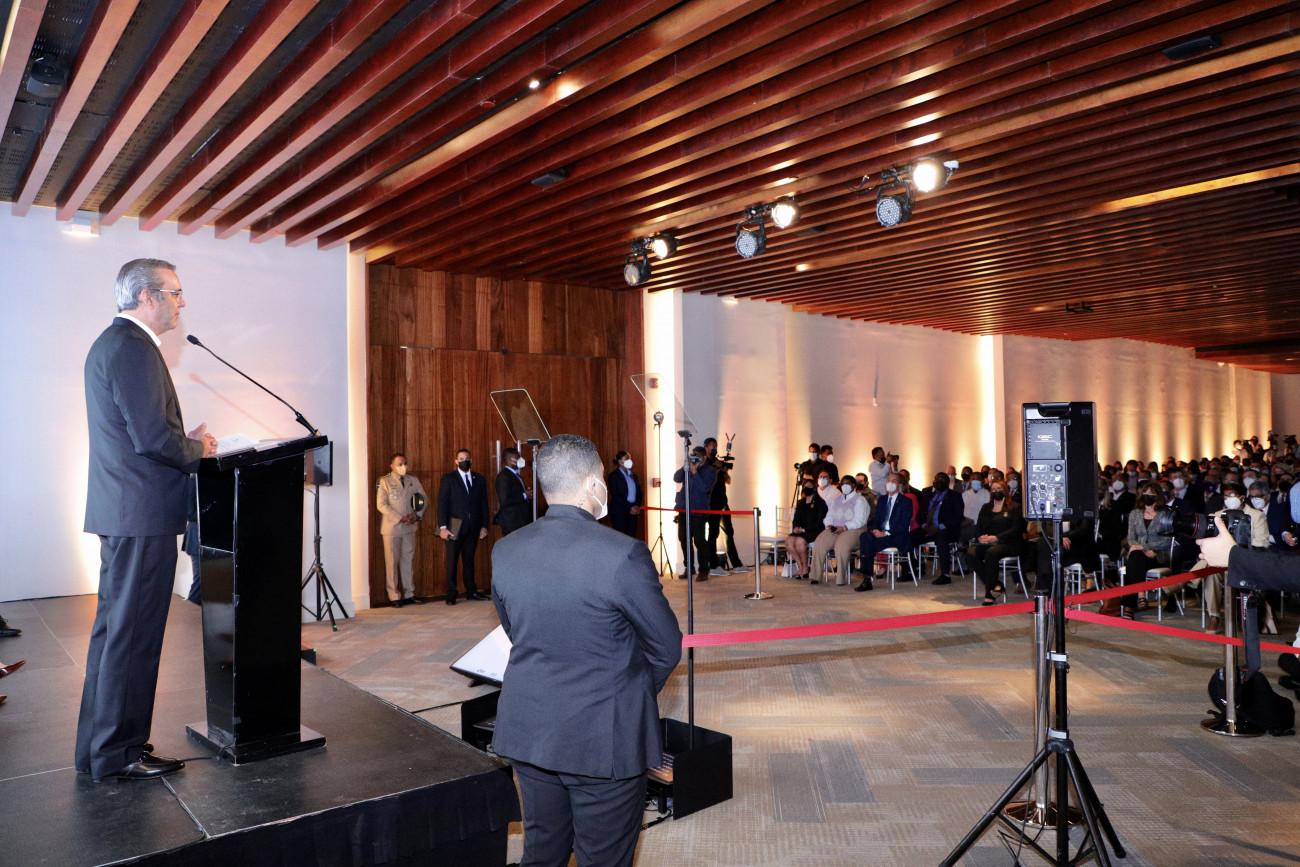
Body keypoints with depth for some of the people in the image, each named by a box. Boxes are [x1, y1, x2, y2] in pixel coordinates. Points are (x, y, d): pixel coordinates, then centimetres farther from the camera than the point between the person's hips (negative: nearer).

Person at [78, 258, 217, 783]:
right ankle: (117, 755, 10)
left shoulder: (111, 342, 18)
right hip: (142, 510, -11)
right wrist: (197, 449, -6)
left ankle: (98, 746, 29)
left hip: (120, 508, 11)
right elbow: (152, 437, -23)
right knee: (132, 635, -1)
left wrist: (184, 440, 11)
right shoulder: (134, 347, -16)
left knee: (115, 629, 17)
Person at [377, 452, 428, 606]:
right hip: (391, 528, -4)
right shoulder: (384, 481, -2)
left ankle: (409, 594, 15)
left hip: (409, 527, 4)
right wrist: (400, 518, -16)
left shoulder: (413, 480, 11)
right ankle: (394, 596, 6)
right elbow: (381, 505, -10)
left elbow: (424, 500, 14)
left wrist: (418, 515, -4)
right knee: (392, 562, 0)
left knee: (408, 561, 9)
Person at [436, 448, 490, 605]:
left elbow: (484, 504, 12)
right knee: (452, 561, 1)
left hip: (473, 527, 3)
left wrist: (484, 526, 5)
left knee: (469, 560, 9)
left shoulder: (479, 479, 11)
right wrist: (442, 527, -12)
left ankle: (471, 591, 17)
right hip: (454, 527, -3)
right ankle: (451, 594, 6)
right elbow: (442, 503, -4)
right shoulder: (448, 478, 2)